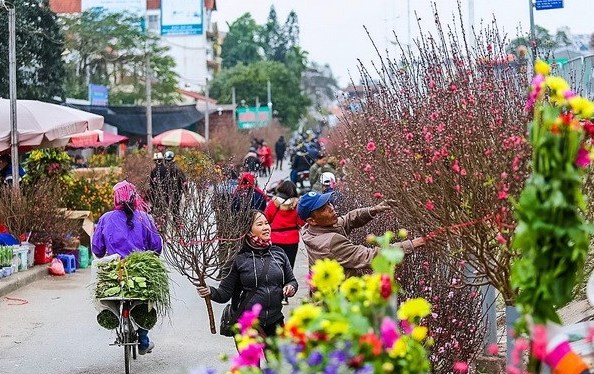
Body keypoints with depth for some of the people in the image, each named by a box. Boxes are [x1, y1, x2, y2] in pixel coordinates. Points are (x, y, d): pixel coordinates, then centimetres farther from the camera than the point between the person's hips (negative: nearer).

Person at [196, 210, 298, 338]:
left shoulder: (278, 253, 6)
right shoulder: (240, 259, -4)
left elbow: (291, 280, 19)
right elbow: (225, 292, -3)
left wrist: (291, 287, -3)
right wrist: (210, 292, -22)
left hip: (275, 322, 4)